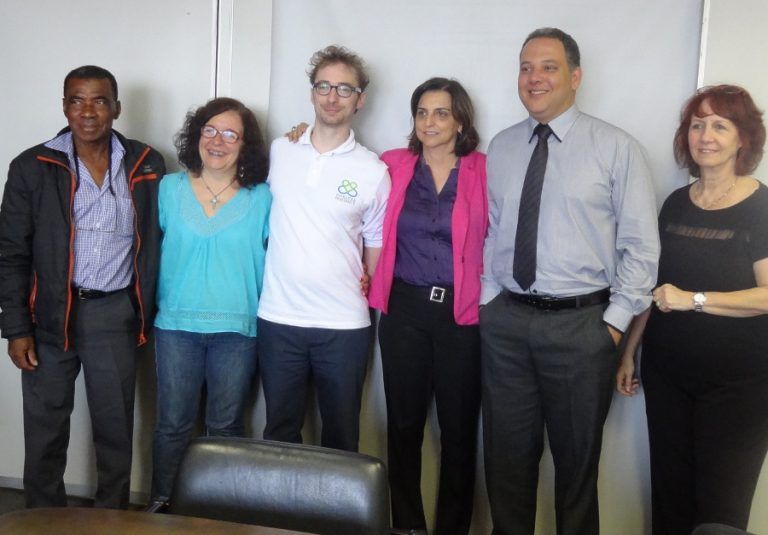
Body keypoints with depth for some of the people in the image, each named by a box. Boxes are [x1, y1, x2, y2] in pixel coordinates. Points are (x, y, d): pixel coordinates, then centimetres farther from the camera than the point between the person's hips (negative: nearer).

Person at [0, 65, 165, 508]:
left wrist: (148, 310, 6)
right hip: (50, 313, 0)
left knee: (116, 429, 10)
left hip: (116, 314, 1)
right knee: (45, 429, 10)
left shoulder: (147, 166, 1)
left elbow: (156, 242, 8)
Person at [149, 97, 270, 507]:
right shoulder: (169, 189, 4)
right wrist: (154, 303, 5)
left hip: (237, 328, 0)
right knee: (173, 424, 6)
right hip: (176, 323, 1)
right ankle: (162, 506, 24)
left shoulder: (261, 198, 0)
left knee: (225, 427, 10)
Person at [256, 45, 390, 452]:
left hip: (344, 325, -1)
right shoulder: (279, 152, 5)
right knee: (279, 433, 14)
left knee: (341, 435, 11)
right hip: (278, 317, 2)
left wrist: (362, 293, 5)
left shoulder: (373, 171, -2)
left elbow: (375, 247, 6)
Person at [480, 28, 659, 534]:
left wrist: (616, 321, -8)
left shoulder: (617, 148, -5)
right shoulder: (501, 148, 7)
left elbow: (641, 244, -5)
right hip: (506, 321, 4)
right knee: (507, 453, 15)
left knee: (577, 456, 12)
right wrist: (489, 298, 5)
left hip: (581, 324, -3)